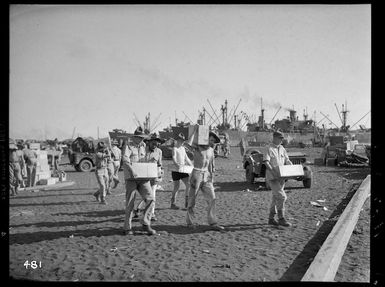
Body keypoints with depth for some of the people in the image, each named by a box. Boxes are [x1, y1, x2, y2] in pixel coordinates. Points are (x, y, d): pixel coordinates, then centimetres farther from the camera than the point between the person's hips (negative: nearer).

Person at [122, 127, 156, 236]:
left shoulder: (143, 146, 17)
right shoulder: (128, 146, -1)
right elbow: (125, 159, -19)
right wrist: (131, 170, -35)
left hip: (143, 178, 5)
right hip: (131, 178, -5)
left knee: (151, 199, -10)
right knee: (130, 203, 0)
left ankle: (146, 223, -1)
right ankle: (127, 227, 12)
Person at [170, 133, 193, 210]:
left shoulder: (183, 148, 14)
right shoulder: (175, 148, -7)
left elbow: (186, 158, 22)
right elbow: (174, 158, -24)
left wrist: (192, 166, 18)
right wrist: (177, 165, -42)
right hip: (175, 170, -6)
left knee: (188, 184, -4)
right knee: (177, 186, -2)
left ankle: (187, 202, 6)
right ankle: (173, 204, 12)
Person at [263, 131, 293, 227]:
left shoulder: (282, 149, 14)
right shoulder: (269, 149, -9)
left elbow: (287, 160, 16)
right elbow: (266, 162, -17)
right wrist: (273, 171, -30)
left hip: (281, 177, 7)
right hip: (272, 177, -7)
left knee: (275, 197, 12)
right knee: (281, 196, -14)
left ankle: (271, 219, 20)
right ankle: (281, 219, -6)